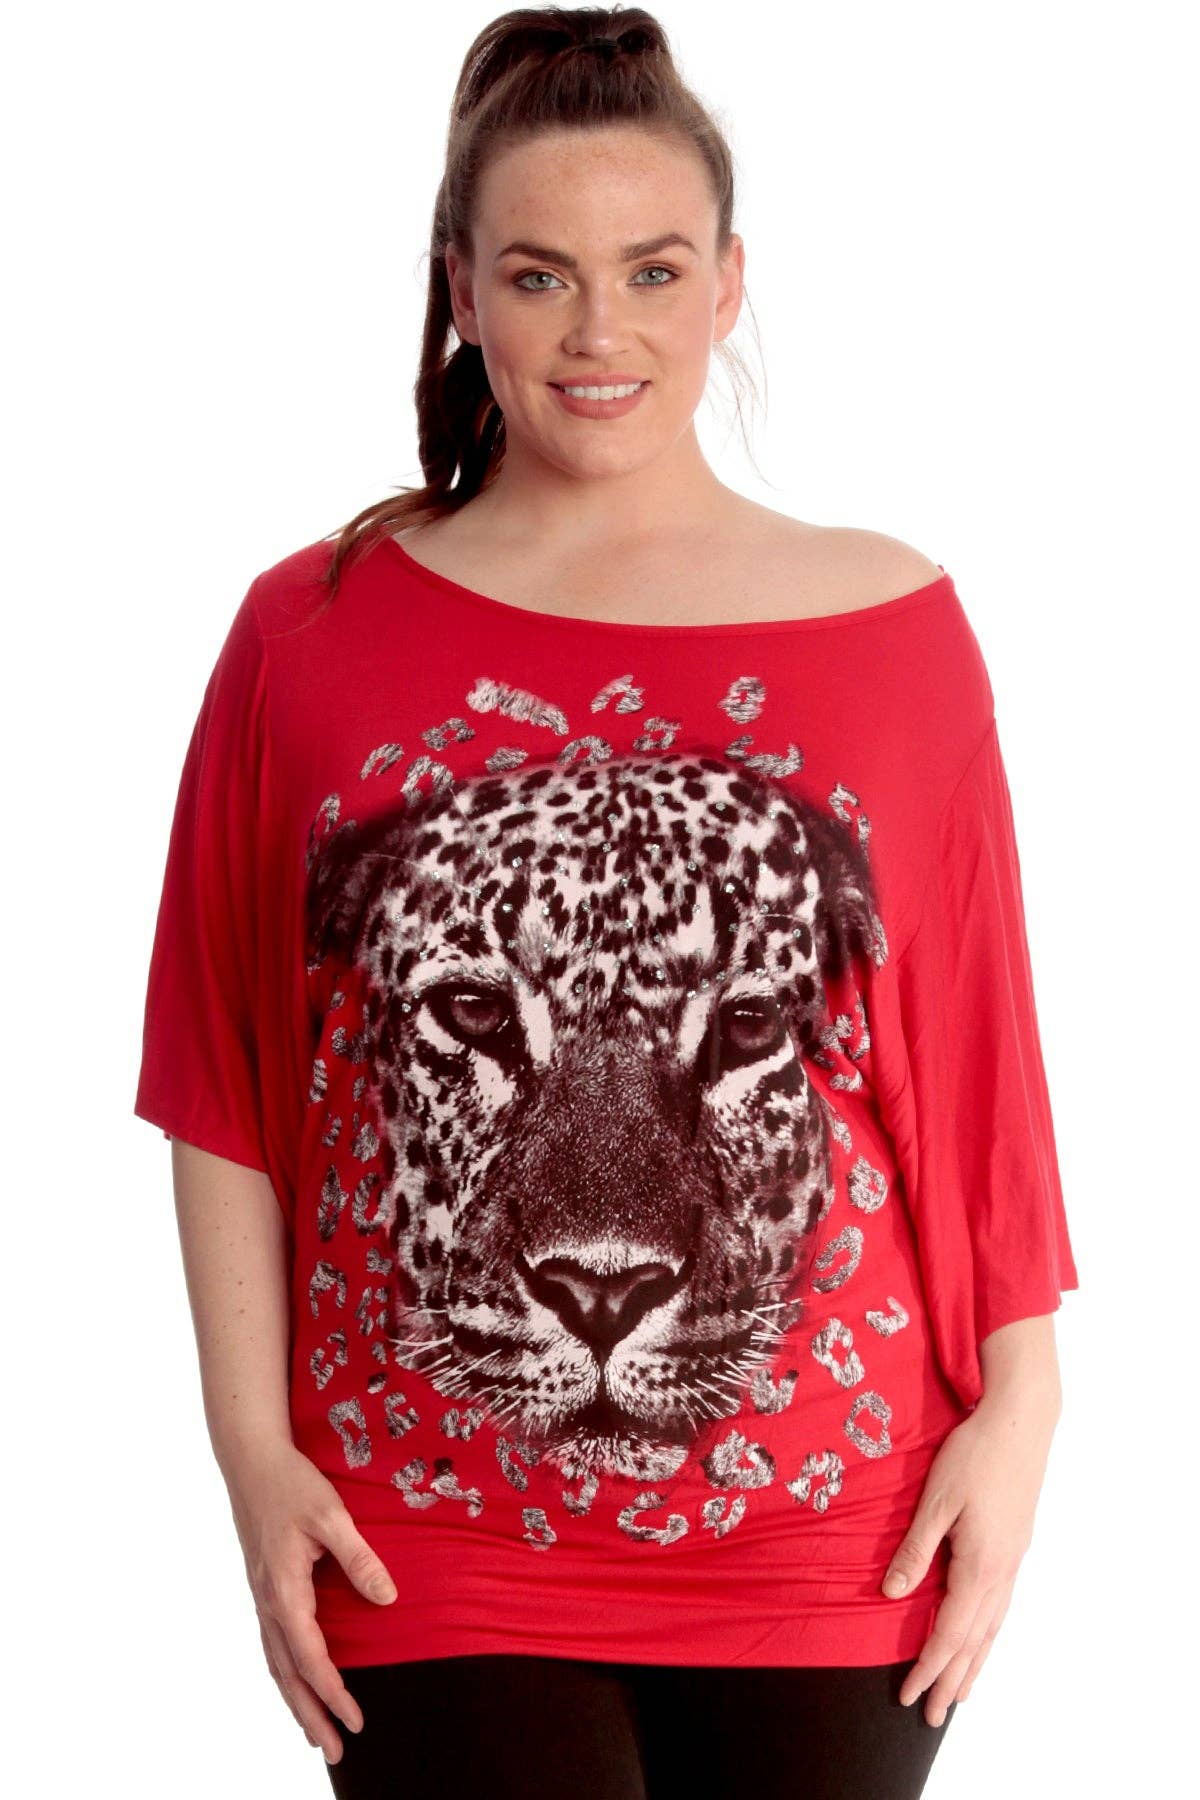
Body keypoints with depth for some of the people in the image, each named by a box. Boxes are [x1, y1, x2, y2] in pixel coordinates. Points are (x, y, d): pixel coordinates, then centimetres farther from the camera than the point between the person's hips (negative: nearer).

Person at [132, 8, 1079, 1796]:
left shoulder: (889, 624, 1)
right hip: (434, 1547, -1)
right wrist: (256, 1450, -2)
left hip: (824, 1532, 1)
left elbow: (983, 1049, 3)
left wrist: (1019, 1402, -1)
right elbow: (222, 1087, 2)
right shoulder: (314, 637, 0)